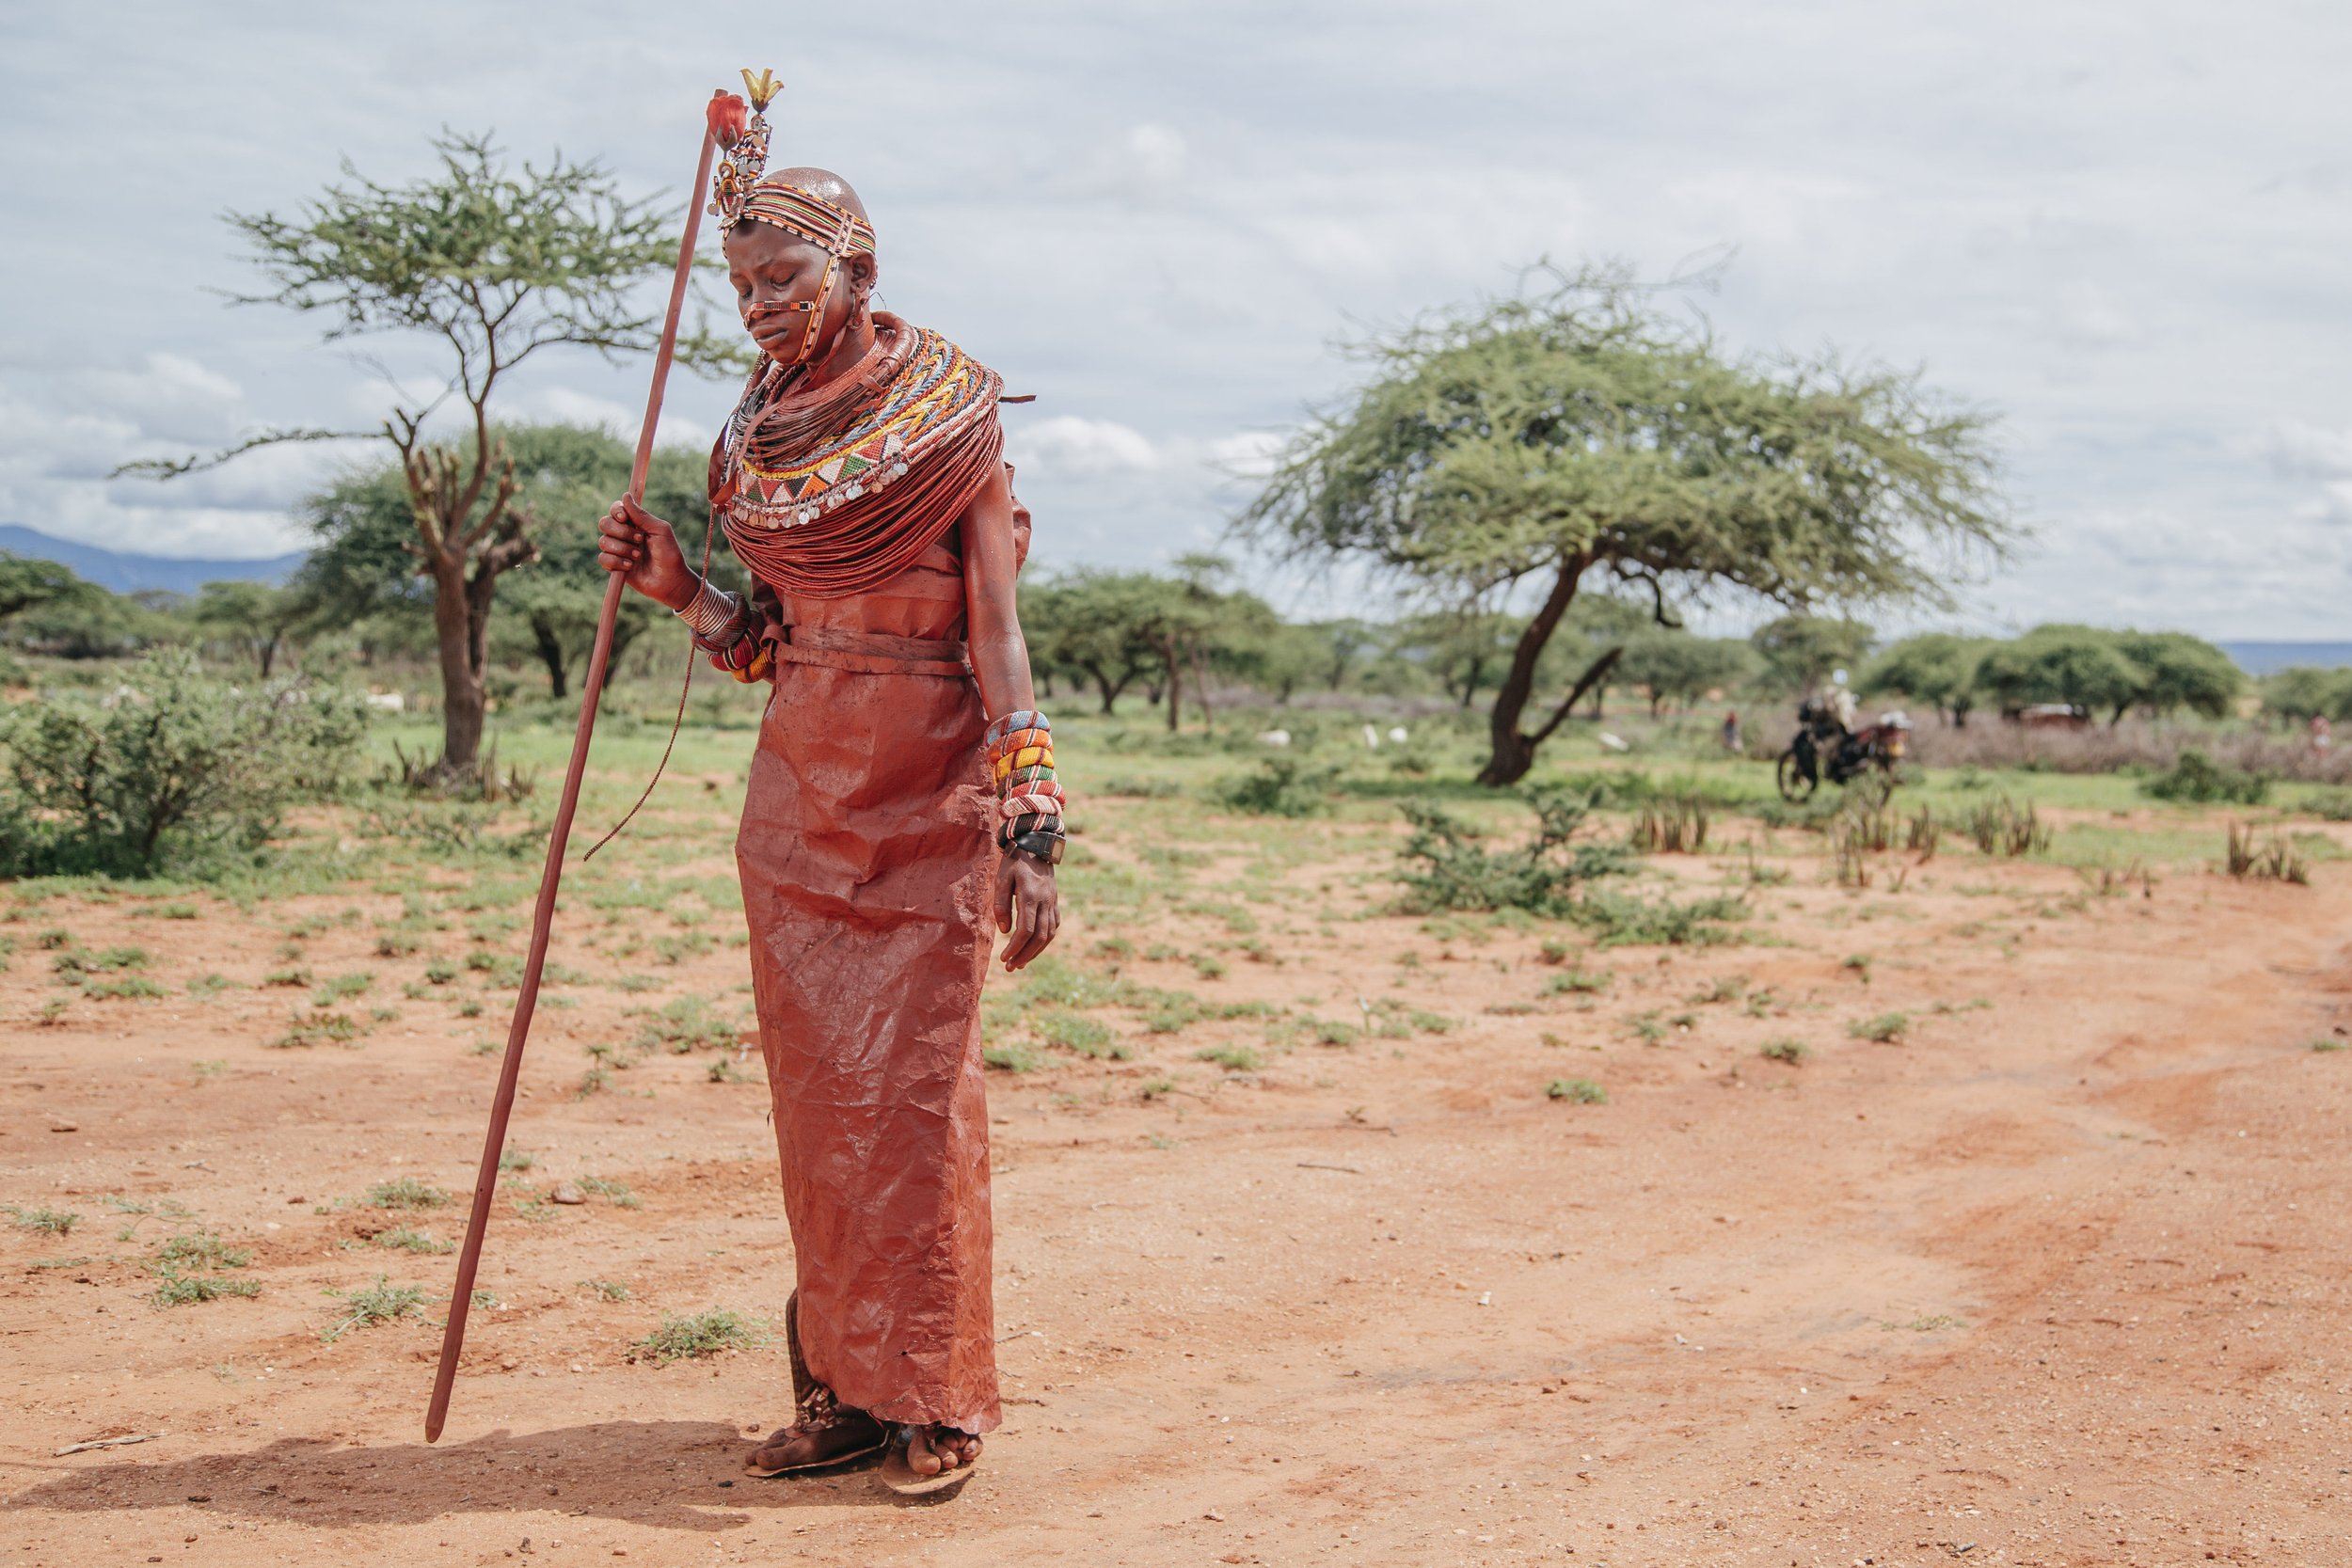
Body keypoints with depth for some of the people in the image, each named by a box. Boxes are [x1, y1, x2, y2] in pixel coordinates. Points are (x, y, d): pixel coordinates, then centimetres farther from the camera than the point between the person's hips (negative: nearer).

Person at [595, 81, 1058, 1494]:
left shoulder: (950, 420, -6)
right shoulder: (764, 429, 10)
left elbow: (999, 635, -10)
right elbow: (767, 639, 15)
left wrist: (1031, 832, -15)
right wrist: (676, 589, -3)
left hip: (929, 805, -6)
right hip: (799, 796, 6)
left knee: (914, 1092, -6)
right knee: (816, 1097, 6)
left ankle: (937, 1399, 5)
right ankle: (844, 1389, 15)